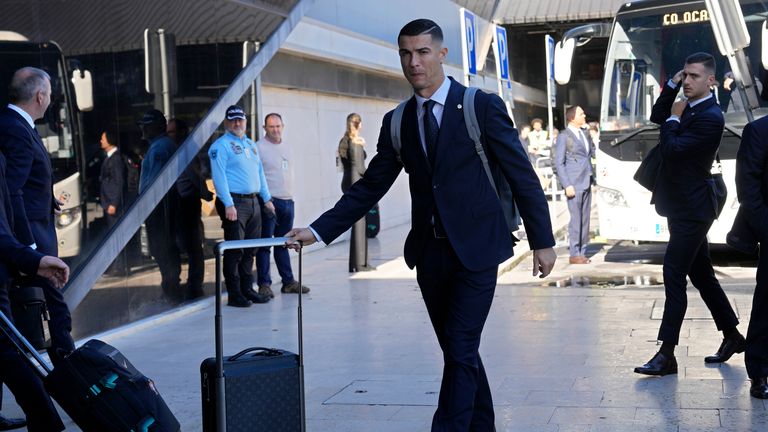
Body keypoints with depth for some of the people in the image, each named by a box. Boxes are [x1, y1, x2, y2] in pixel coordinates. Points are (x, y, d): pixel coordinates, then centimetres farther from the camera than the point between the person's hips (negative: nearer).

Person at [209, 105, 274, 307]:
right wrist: (228, 205, -19)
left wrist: (266, 198, 19)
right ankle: (234, 294, 1)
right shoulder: (221, 145, -5)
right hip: (234, 202, -7)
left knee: (250, 249, 10)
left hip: (253, 202, 7)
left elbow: (260, 172, 24)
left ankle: (247, 289, 18)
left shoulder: (251, 144, 19)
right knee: (235, 250, -5)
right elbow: (219, 176, -12)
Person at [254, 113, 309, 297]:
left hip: (287, 201, 7)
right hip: (269, 202, -7)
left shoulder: (287, 147, 16)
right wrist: (264, 200, -15)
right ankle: (264, 284, 1)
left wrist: (290, 196, 17)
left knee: (284, 244, 13)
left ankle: (288, 282, 18)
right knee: (264, 244, -3)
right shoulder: (258, 147, -6)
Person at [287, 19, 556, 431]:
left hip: (475, 250, -5)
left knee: (460, 350, -9)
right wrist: (318, 230, 0)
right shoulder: (397, 122, 7)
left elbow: (522, 176, -4)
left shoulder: (482, 106, -6)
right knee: (458, 351, 14)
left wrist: (542, 241, -4)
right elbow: (370, 186, 8)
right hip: (429, 253, 5)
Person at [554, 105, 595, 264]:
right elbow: (559, 163, -9)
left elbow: (593, 152, 26)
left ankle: (582, 252, 17)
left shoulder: (585, 134, 16)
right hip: (574, 184, -7)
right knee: (576, 219, -5)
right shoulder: (564, 137, -6)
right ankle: (574, 254, 3)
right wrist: (567, 185, -16)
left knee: (585, 219, 9)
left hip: (587, 183, 7)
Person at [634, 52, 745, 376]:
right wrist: (672, 85, 5)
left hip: (691, 209, -10)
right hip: (684, 206, 10)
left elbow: (670, 149, -23)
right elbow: (657, 116, 17)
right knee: (701, 273, 16)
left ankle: (667, 354, -8)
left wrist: (674, 119, -7)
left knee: (674, 275, -10)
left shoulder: (710, 117, -19)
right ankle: (732, 335, 29)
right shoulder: (689, 108, 11)